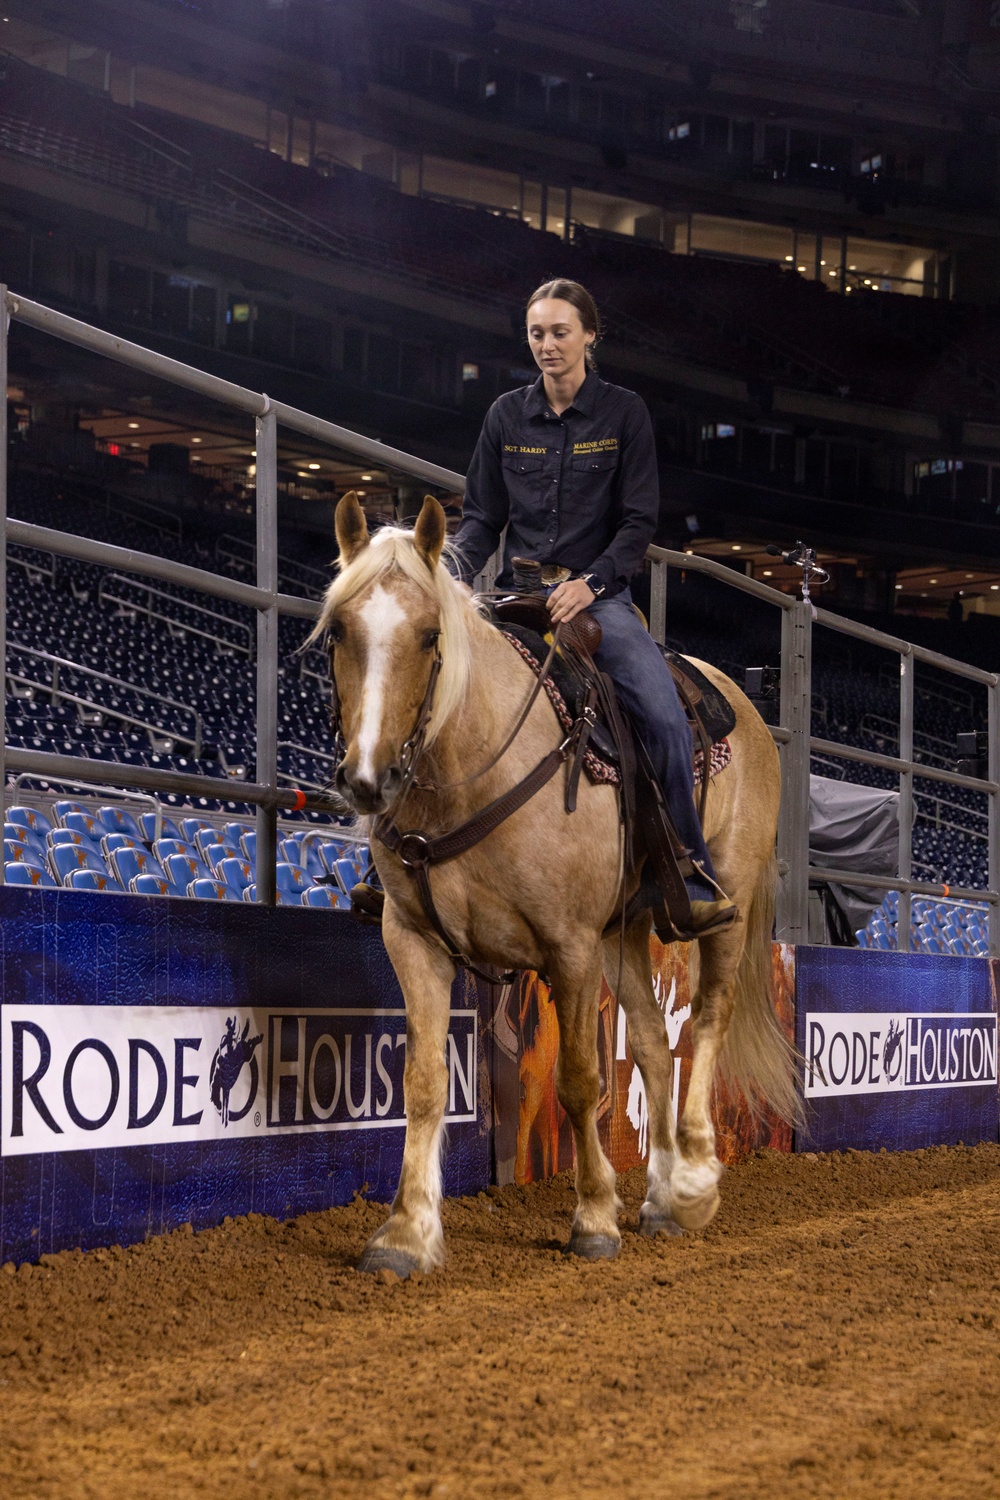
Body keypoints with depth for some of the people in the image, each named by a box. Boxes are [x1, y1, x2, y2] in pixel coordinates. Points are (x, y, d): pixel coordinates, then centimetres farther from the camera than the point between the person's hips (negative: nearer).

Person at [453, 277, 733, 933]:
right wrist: (459, 576, -8)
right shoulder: (506, 415, 9)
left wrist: (591, 581, -18)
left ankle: (693, 878, -11)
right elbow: (483, 515, 11)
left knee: (667, 718, -23)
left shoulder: (625, 412, 2)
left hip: (598, 593, -2)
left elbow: (640, 521, -2)